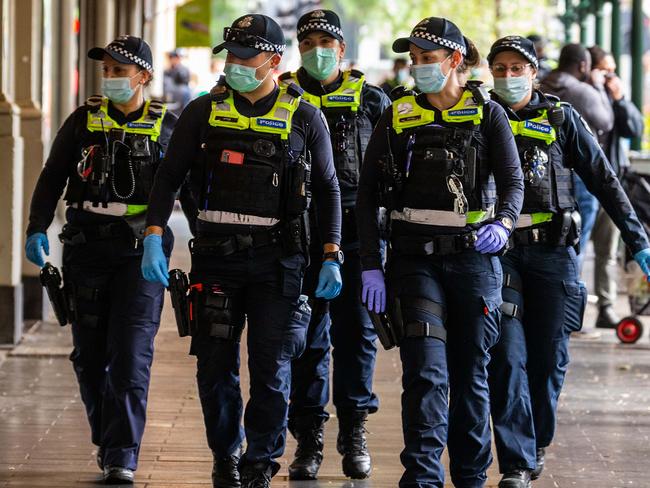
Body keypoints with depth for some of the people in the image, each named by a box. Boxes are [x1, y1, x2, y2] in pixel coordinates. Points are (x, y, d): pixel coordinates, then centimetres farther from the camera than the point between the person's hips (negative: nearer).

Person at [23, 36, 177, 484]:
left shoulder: (167, 126, 4)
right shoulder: (84, 121, 7)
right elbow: (52, 178, 7)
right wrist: (37, 229, -4)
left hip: (141, 250, -2)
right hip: (87, 249, 3)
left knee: (131, 356, -11)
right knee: (89, 355, 7)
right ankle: (106, 441, 25)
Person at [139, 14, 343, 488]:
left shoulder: (304, 117, 1)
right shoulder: (204, 112, 4)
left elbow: (328, 189, 7)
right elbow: (169, 177, 5)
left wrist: (332, 258, 0)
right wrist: (154, 239, -7)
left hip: (277, 258, -1)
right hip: (216, 254, 1)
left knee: (272, 370, -2)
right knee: (215, 368, 5)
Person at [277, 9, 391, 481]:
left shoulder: (371, 101, 7)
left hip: (357, 230, 0)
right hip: (300, 232, 0)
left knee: (356, 331, 1)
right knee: (306, 336, 2)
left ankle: (355, 433, 11)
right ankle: (309, 439, 7)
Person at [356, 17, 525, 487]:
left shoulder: (487, 114, 2)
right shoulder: (398, 116, 5)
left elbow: (513, 182, -5)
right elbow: (367, 194, 4)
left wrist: (502, 223, -27)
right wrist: (370, 266, -4)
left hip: (473, 255, 0)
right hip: (414, 258, 0)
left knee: (470, 375, 7)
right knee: (425, 372, -13)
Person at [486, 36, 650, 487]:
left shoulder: (561, 118, 6)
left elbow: (604, 181, 7)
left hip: (553, 251, 1)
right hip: (499, 251, 0)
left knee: (549, 357, 5)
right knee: (508, 357, -9)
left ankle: (537, 444, 25)